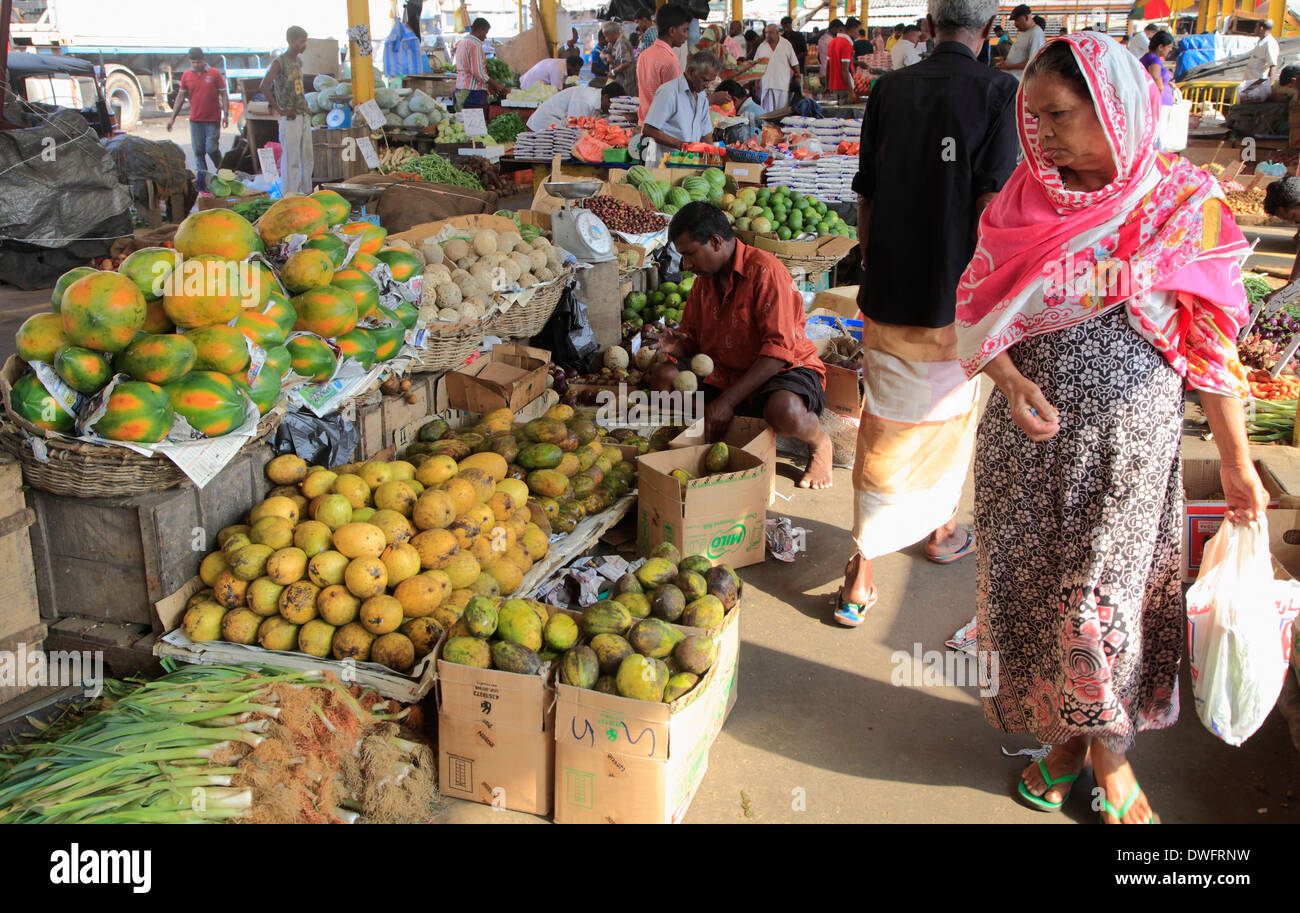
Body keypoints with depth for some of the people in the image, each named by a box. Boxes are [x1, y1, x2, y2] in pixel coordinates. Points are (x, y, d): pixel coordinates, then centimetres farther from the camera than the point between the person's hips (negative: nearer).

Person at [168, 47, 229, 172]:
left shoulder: (215, 73, -1)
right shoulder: (186, 75, 7)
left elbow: (223, 95, 1)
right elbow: (180, 97, 10)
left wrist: (226, 114, -9)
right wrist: (172, 118, 8)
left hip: (213, 119, -3)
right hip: (195, 120, 3)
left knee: (211, 149, -7)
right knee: (198, 151, 3)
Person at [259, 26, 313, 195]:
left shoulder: (298, 61, 15)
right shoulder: (279, 63, -9)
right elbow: (264, 86, -18)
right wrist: (280, 110, -16)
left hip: (304, 116, 8)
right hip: (290, 118, -8)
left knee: (306, 159, 11)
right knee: (290, 160, -6)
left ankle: (306, 193, 19)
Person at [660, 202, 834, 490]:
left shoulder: (764, 270, -18)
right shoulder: (704, 280, 8)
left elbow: (779, 350, -25)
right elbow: (689, 337, 16)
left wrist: (728, 401, -30)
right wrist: (670, 346, -10)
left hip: (786, 369, -7)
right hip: (725, 376, 8)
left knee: (786, 413, -41)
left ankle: (819, 443, -3)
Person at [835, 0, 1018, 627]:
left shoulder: (888, 90, 2)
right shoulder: (998, 93, -9)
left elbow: (865, 203, 6)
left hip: (887, 298, 2)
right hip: (958, 300, -2)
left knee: (884, 432, 8)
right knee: (952, 417, 20)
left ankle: (860, 576, 5)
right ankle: (941, 531, 41)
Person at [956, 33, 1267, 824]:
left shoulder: (1183, 204, -7)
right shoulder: (1022, 201, 0)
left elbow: (1212, 344, -4)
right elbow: (977, 311, 3)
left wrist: (1237, 463, -1)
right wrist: (1010, 380, -17)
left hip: (1128, 439, -2)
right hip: (1027, 434, 3)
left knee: (1102, 596, 5)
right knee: (1033, 586, 11)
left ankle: (1109, 751, 29)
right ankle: (1062, 735, 33)